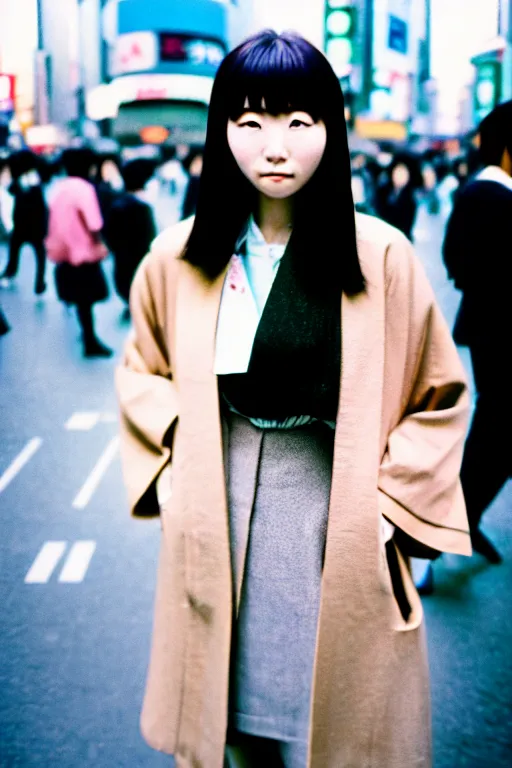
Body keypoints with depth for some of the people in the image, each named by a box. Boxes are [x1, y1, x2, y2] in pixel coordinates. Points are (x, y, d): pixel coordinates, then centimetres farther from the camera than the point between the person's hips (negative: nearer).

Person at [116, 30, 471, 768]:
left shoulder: (382, 258, -8)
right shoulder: (179, 258, -2)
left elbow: (439, 396, 2)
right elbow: (142, 371, 15)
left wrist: (390, 506, -6)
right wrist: (177, 466, 2)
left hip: (341, 523, -1)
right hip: (218, 519, 2)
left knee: (334, 708, 10)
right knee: (236, 705, 15)